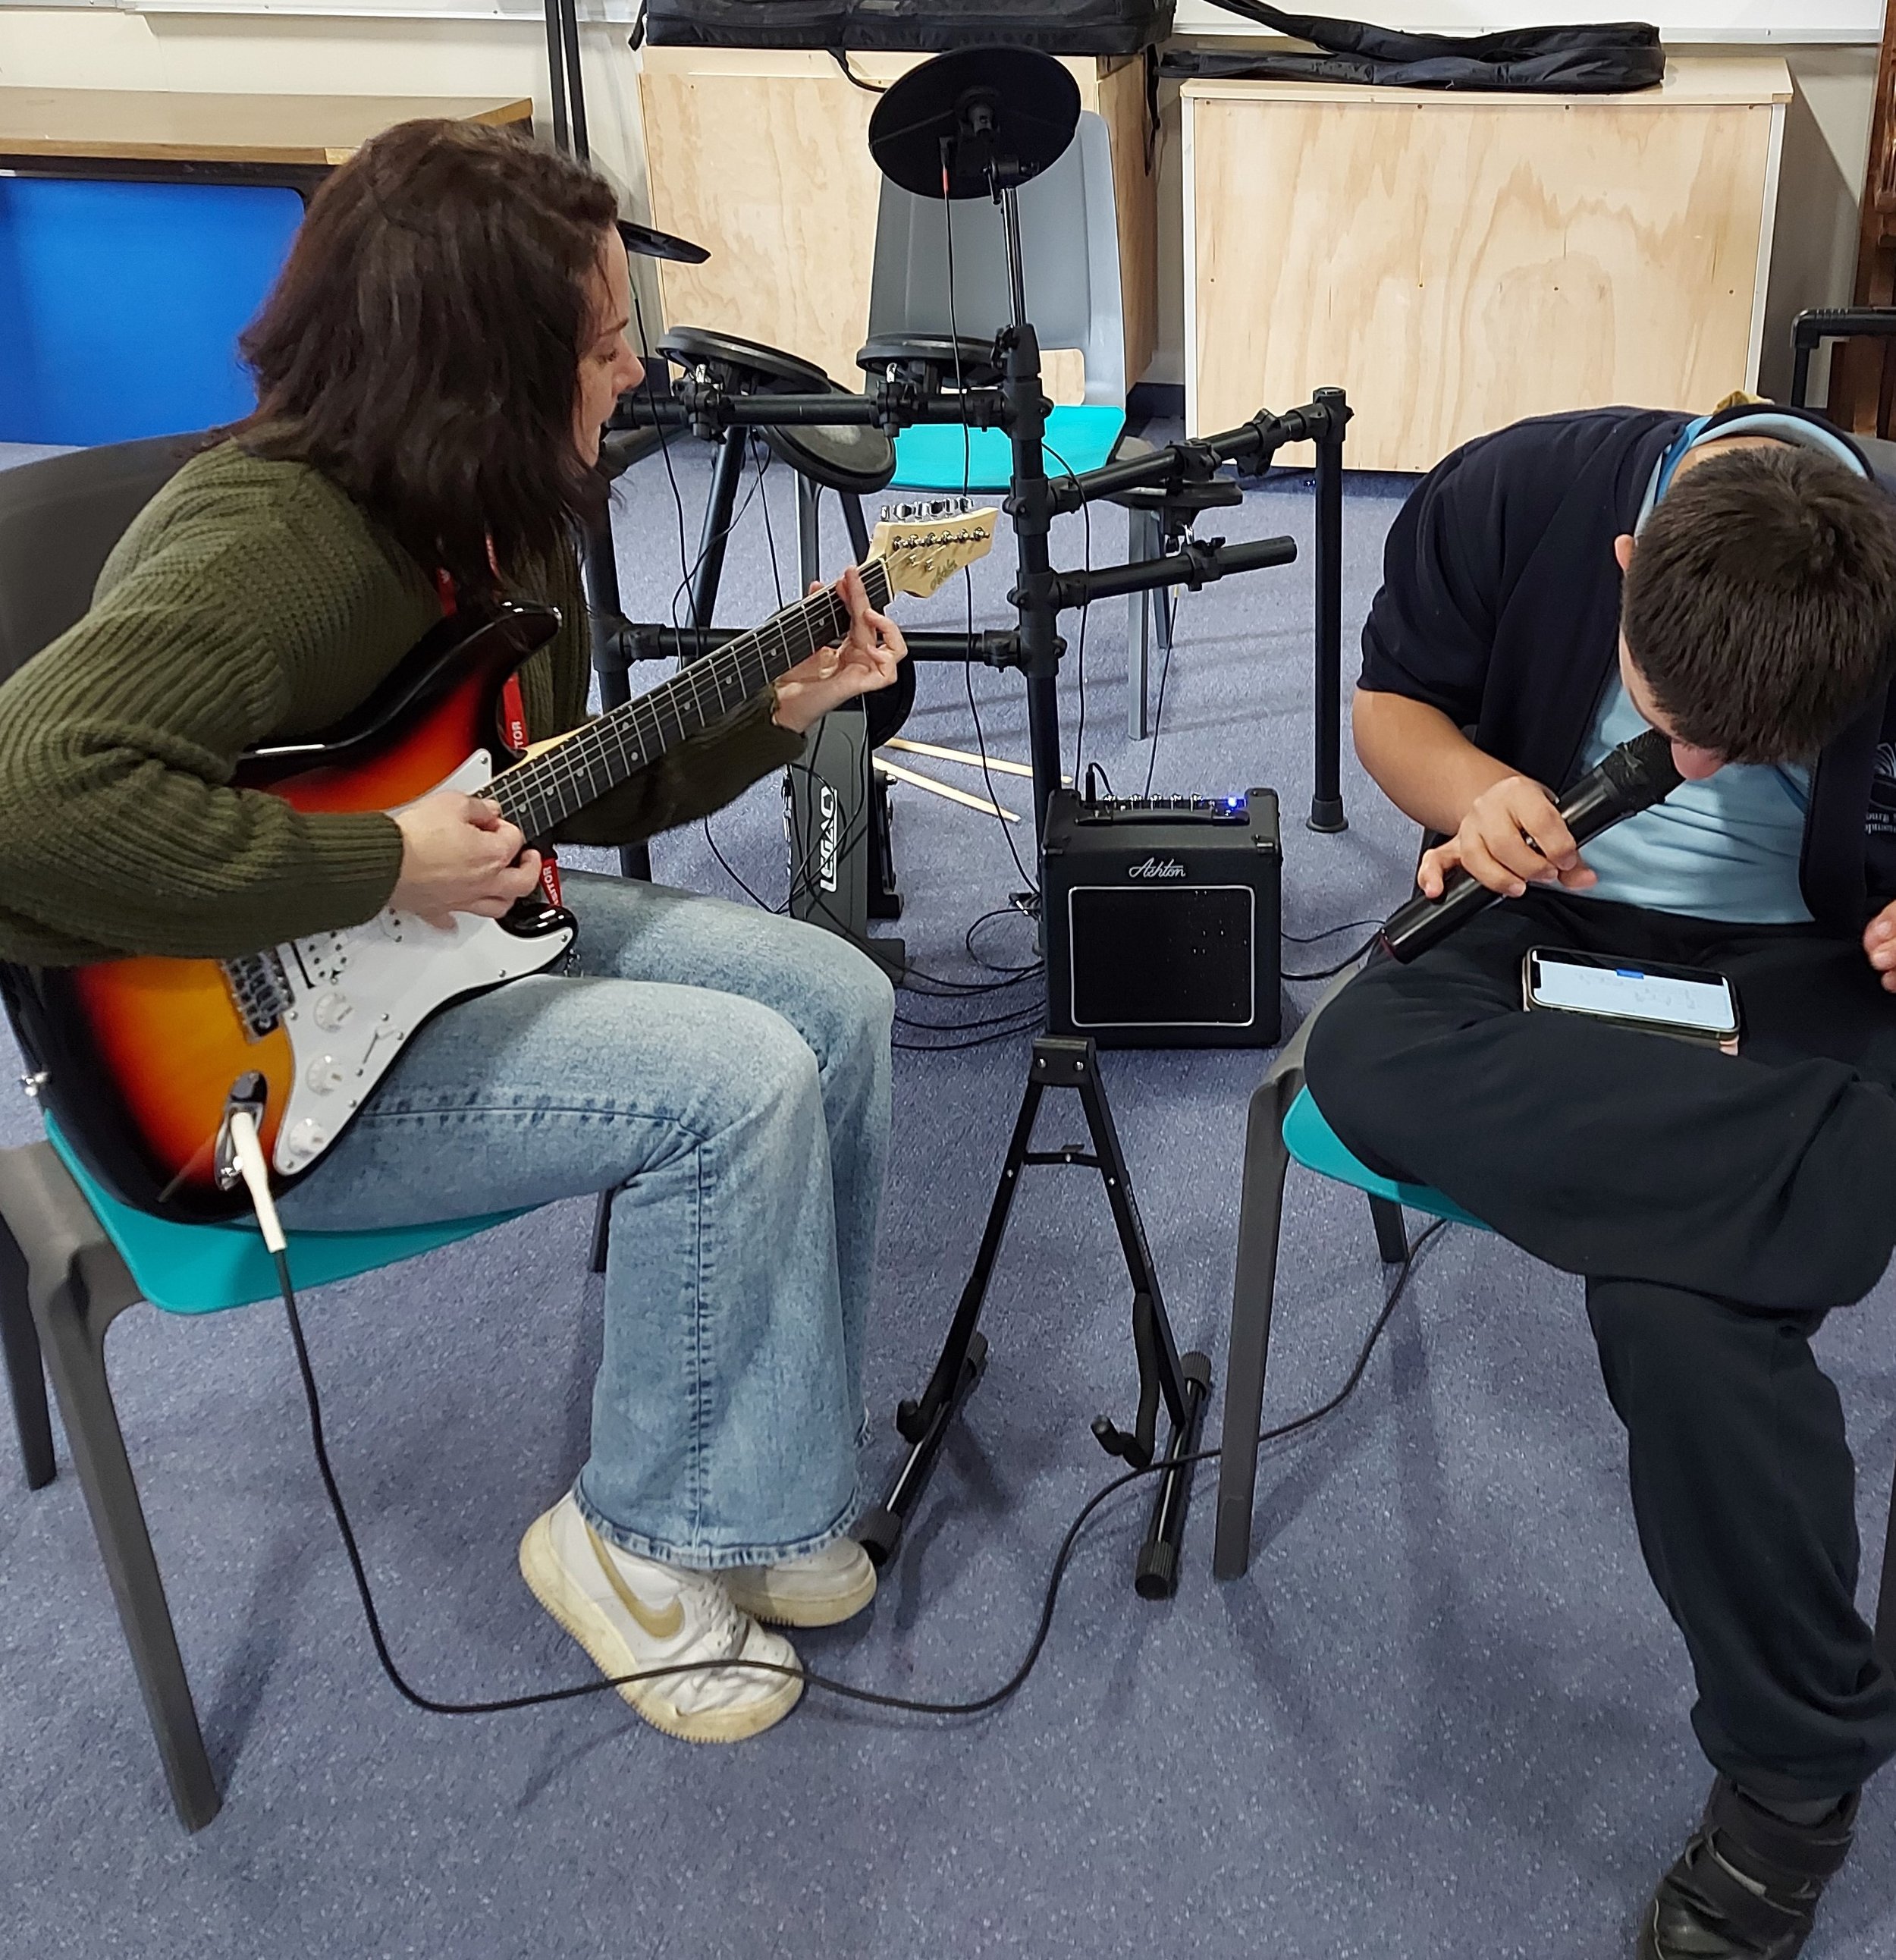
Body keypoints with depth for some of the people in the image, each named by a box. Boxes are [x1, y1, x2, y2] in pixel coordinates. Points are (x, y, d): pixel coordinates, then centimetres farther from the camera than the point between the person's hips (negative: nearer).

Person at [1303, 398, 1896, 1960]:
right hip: (1552, 917, 3)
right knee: (1365, 1051, -33)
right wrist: (1475, 787, -19)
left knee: (1681, 1298, -30)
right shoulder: (1512, 498, -14)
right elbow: (1391, 700, 4)